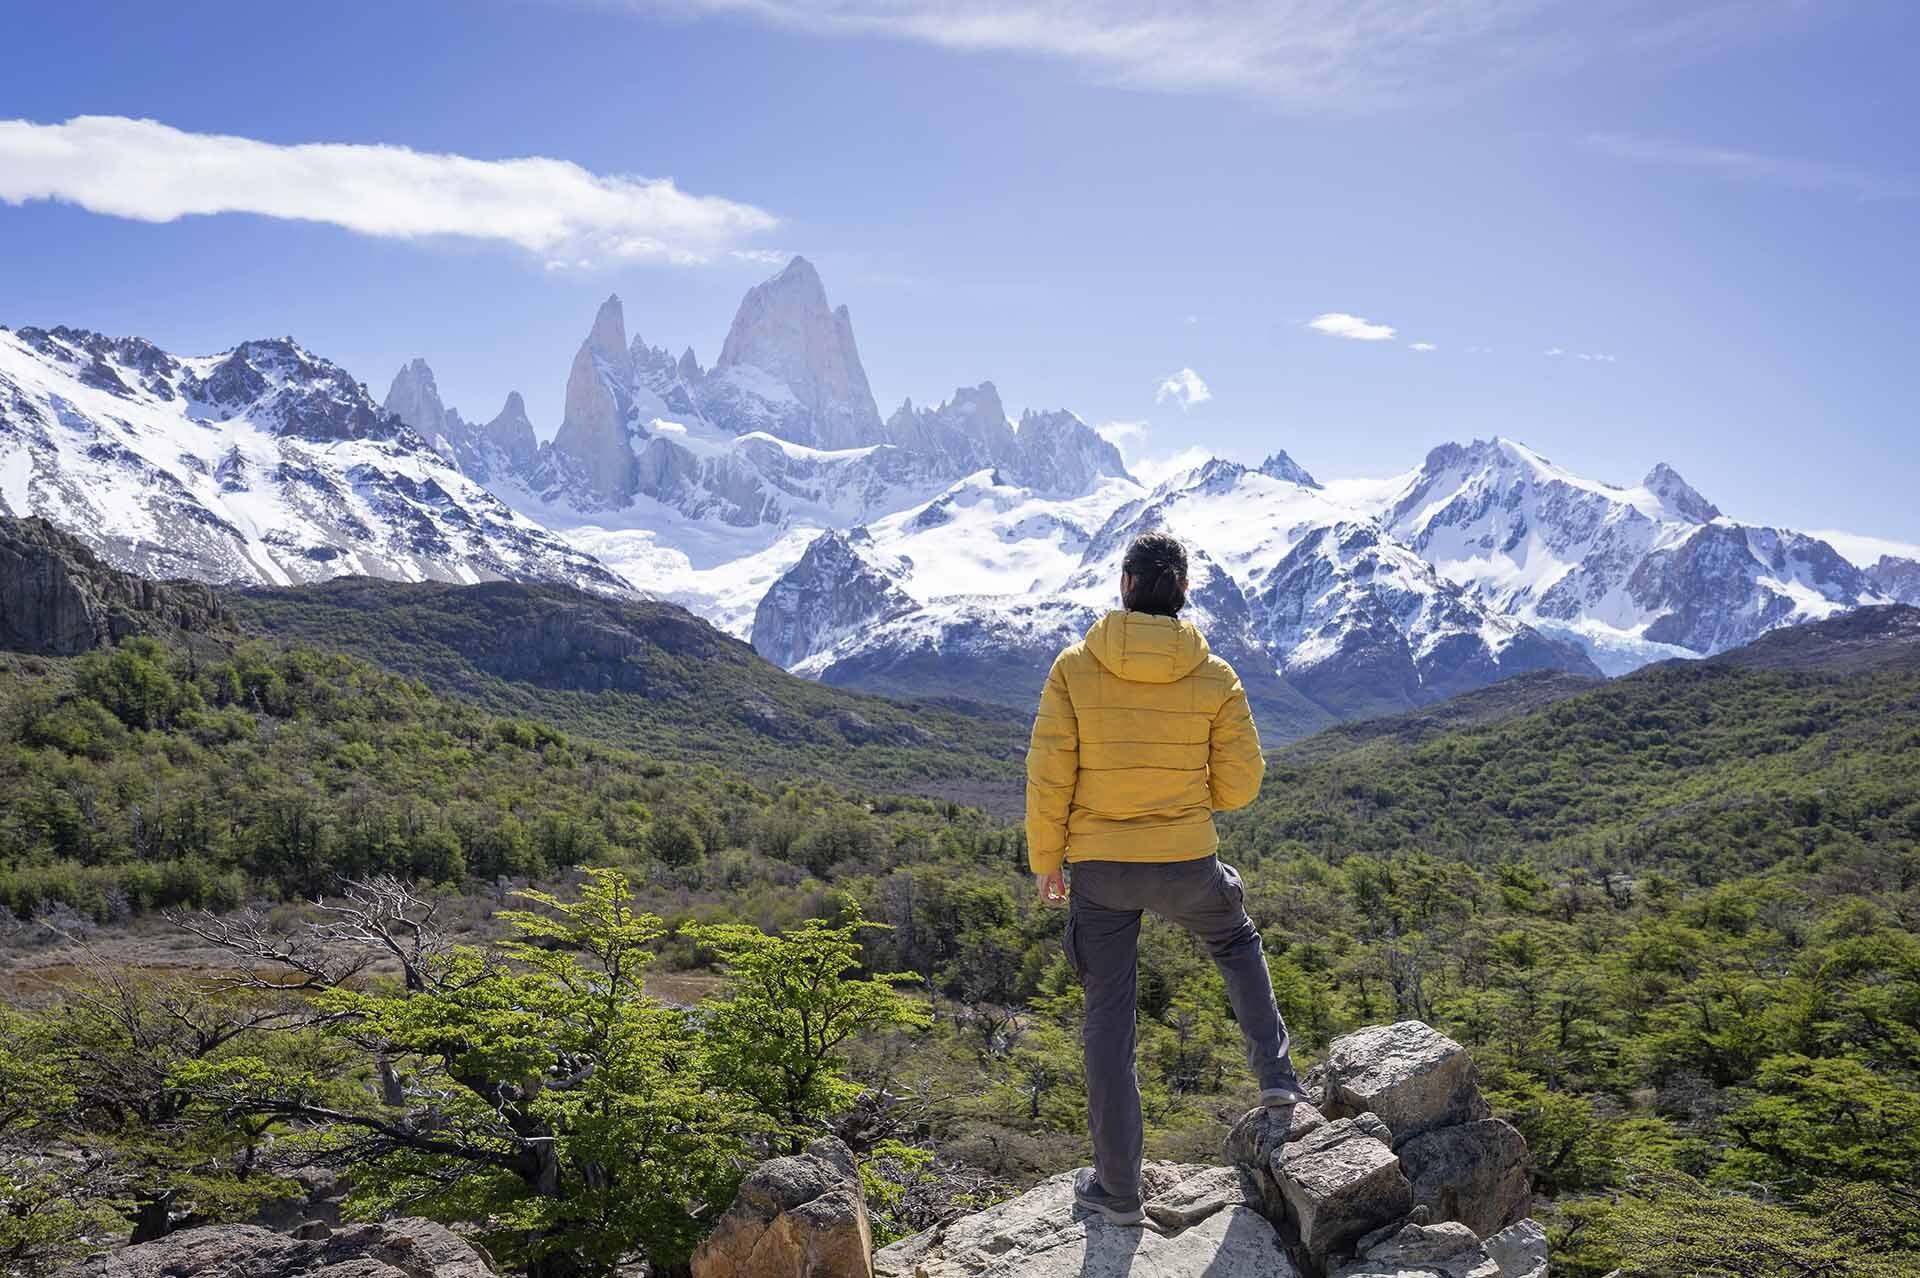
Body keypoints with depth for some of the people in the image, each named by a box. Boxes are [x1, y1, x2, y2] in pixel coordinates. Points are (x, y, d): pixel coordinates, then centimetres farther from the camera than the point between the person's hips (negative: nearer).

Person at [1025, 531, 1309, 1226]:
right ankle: (1275, 1074, 26)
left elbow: (1049, 777, -8)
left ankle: (1117, 1185, 20)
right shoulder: (1214, 677, -7)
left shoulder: (1075, 668, -9)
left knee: (1108, 1017, 12)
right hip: (1187, 864, 1)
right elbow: (1239, 784, -2)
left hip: (1098, 867, 0)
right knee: (1237, 941, 33)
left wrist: (1044, 861, 4)